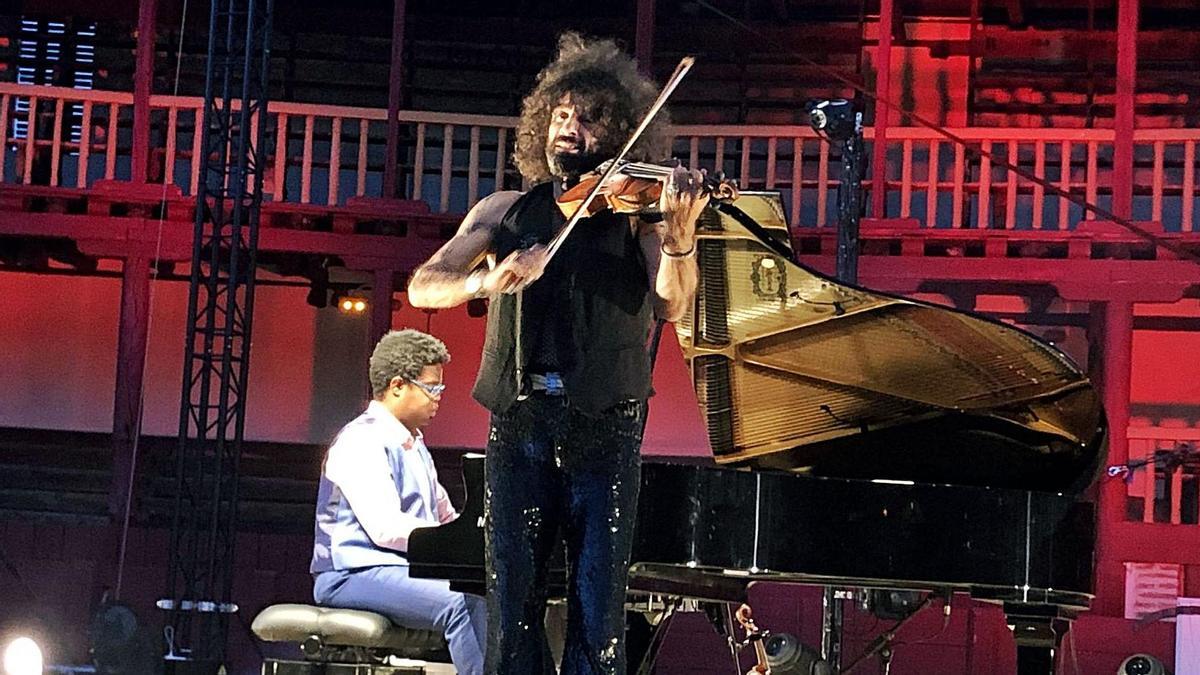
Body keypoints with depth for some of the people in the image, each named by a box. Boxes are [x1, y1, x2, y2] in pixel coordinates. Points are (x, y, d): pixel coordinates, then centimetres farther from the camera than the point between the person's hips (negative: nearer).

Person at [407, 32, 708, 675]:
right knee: (512, 606, 0)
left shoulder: (637, 208, 7)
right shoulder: (507, 211, 14)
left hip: (603, 433, -2)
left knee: (597, 620, -3)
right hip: (518, 428, 2)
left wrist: (679, 236, -29)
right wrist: (486, 281, -17)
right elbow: (423, 287, 4)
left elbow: (671, 303, -9)